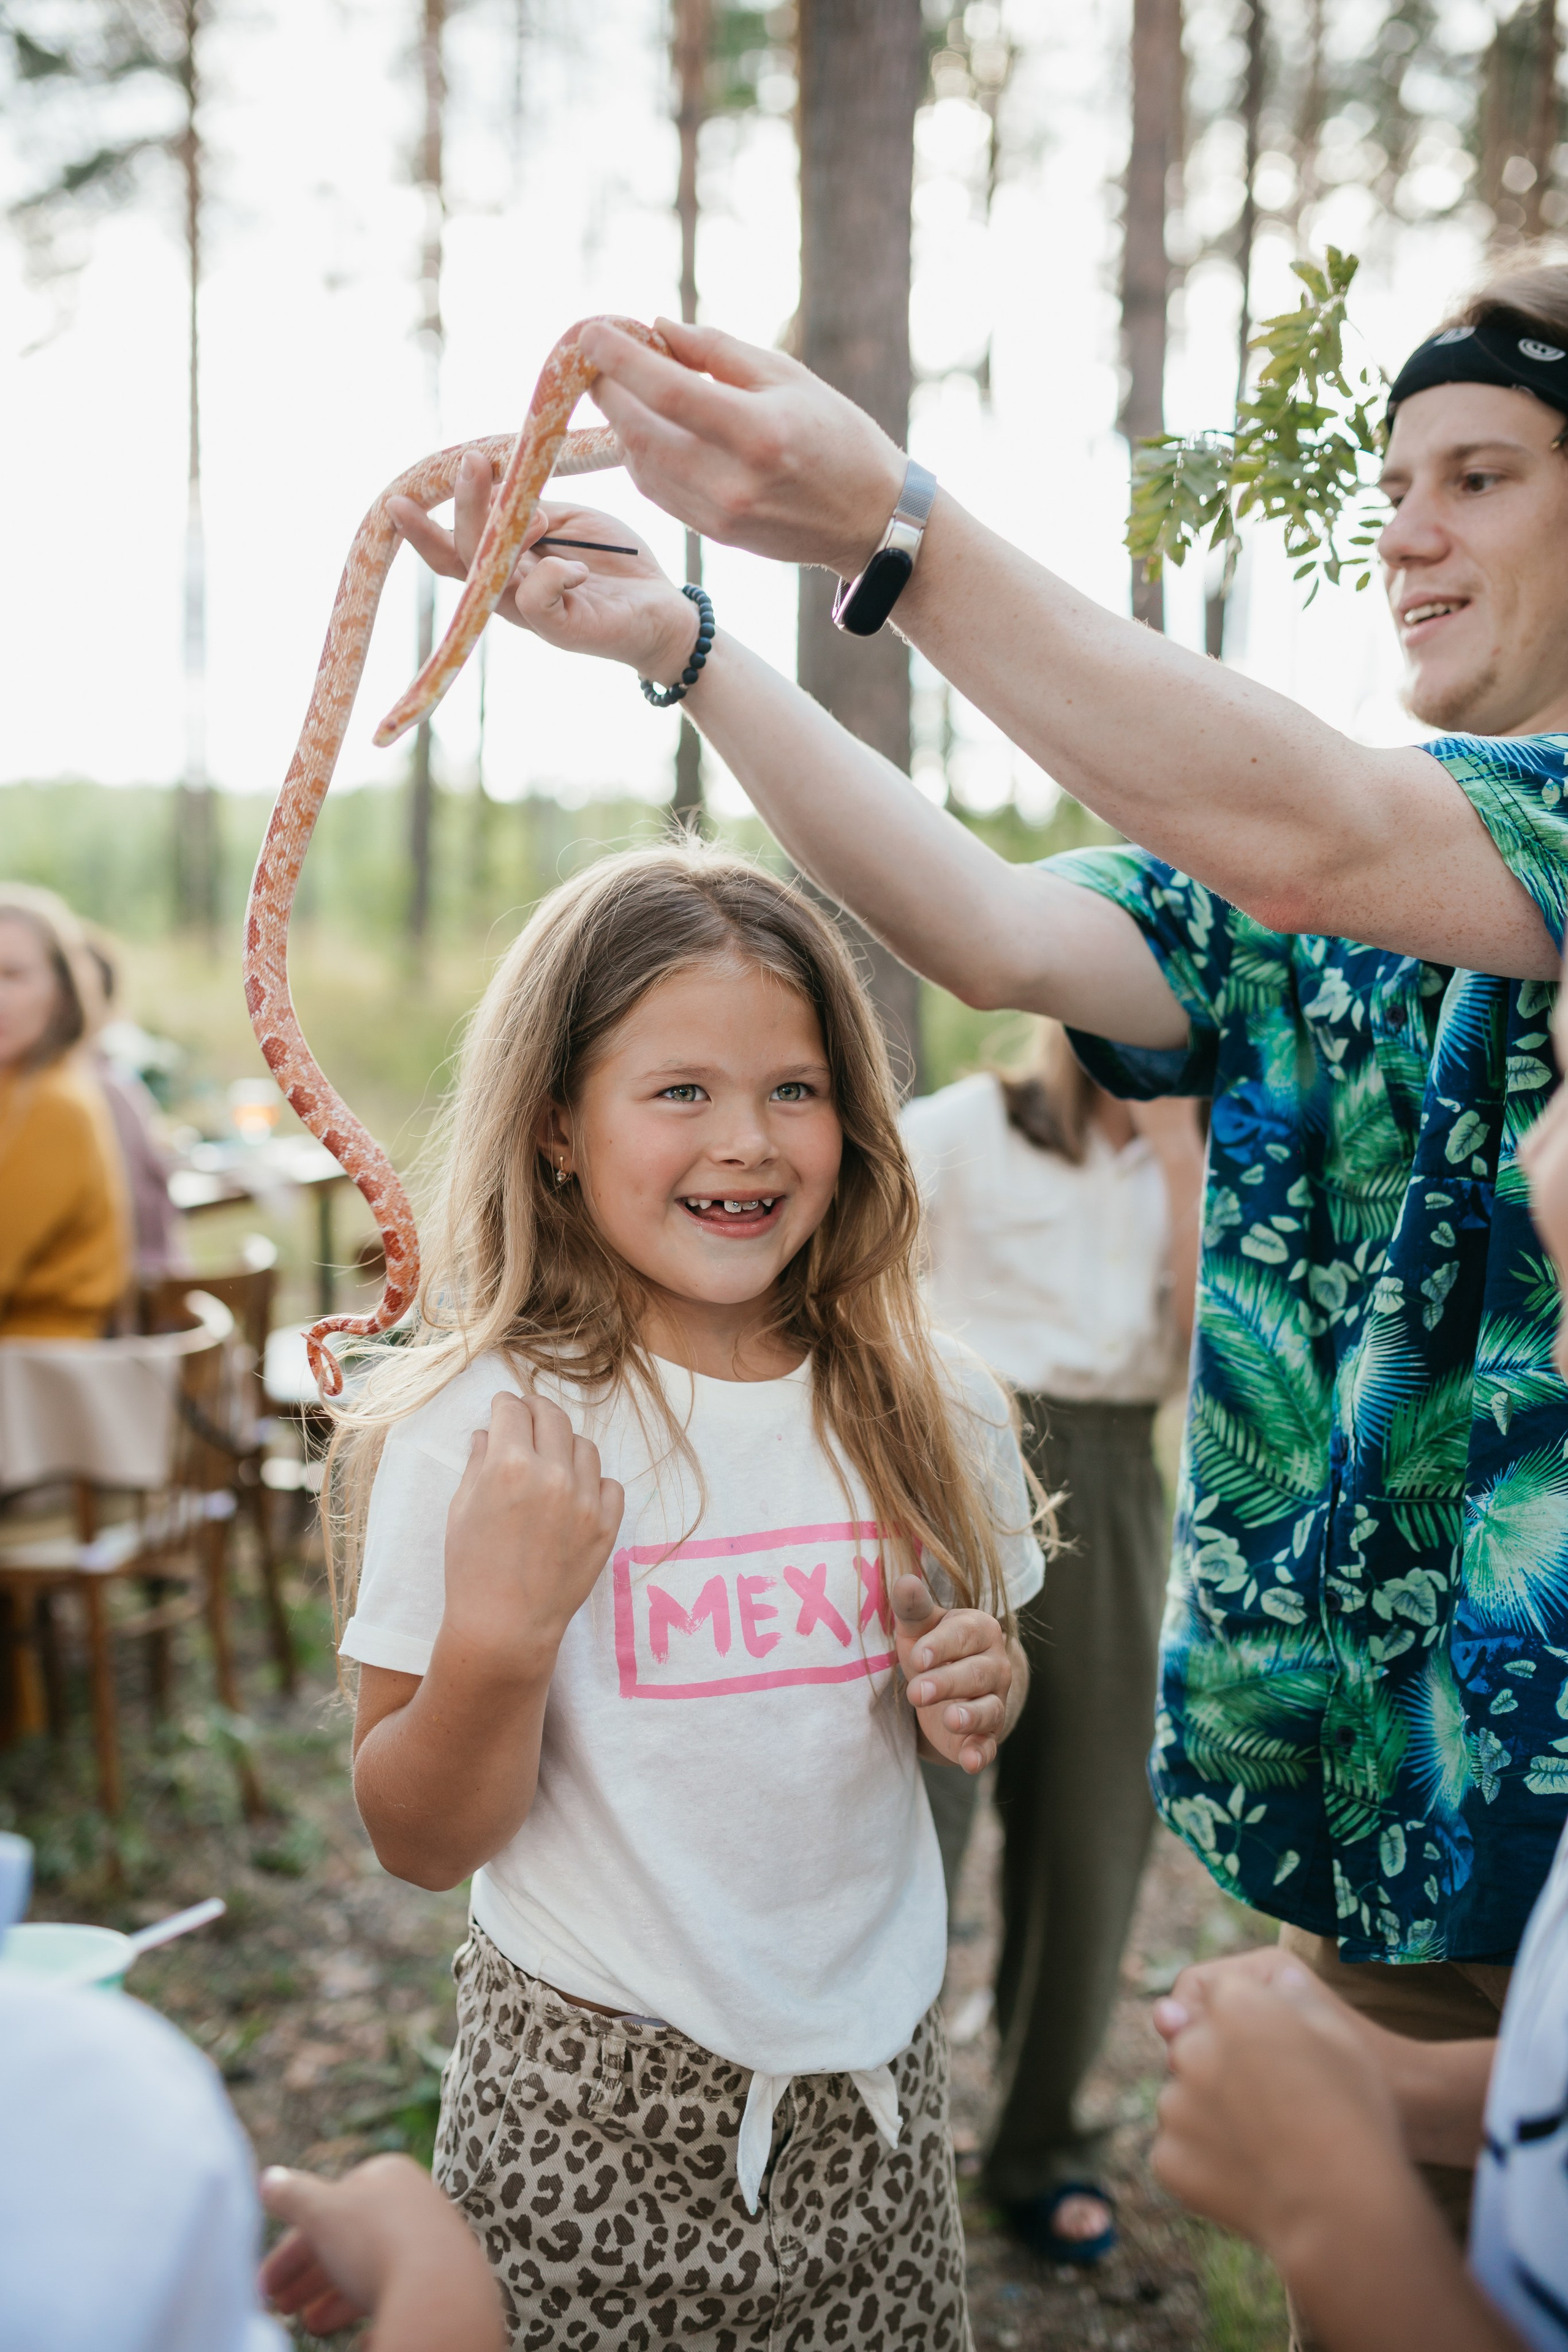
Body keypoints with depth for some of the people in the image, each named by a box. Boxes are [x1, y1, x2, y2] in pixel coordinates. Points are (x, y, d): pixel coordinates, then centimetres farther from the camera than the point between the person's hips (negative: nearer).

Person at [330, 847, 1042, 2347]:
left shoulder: (926, 1408, -5)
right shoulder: (481, 1429, -16)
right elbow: (421, 1845, -12)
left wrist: (982, 1702, -10)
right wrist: (496, 1635, -29)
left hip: (869, 2087, 4)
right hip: (587, 2116, -3)